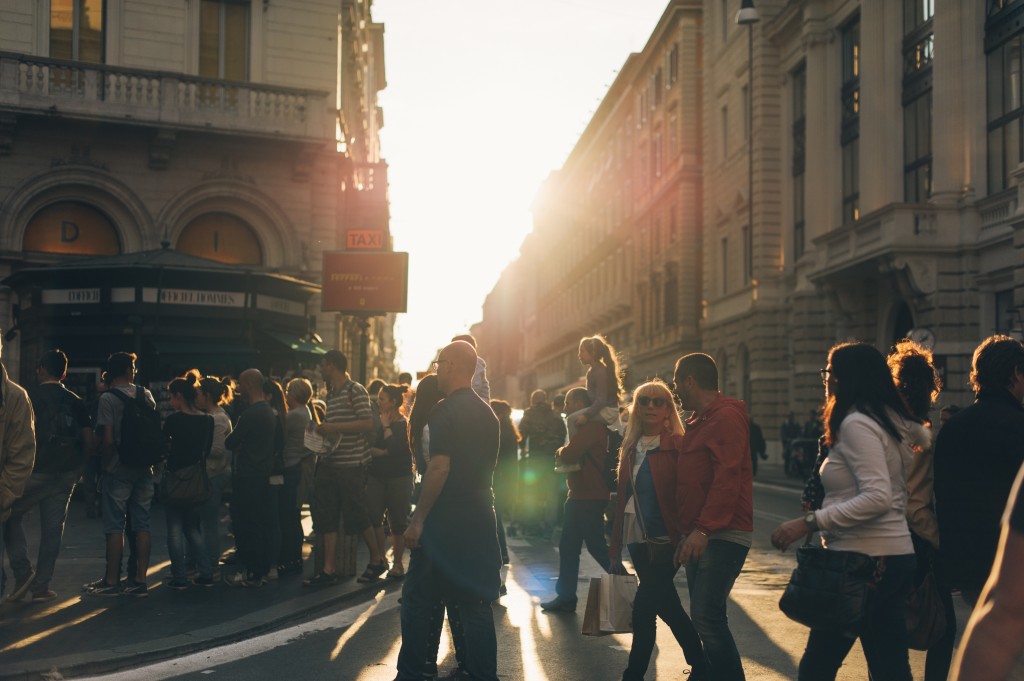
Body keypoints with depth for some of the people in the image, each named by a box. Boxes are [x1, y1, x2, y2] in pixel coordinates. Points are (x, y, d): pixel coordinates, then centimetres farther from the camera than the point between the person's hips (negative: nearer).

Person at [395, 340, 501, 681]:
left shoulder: (446, 410, -13)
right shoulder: (487, 413, 11)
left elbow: (439, 467, -20)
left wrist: (418, 519, -16)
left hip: (445, 521, -7)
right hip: (480, 519, 7)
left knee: (418, 600, 5)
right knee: (476, 604, 9)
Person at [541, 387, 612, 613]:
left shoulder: (591, 425, -16)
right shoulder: (584, 425, 19)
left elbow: (569, 454, -24)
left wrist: (560, 452, -2)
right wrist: (564, 455, -1)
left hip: (590, 497, -11)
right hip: (579, 495, 11)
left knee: (596, 545, -4)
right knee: (568, 547, 10)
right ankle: (566, 596, 15)